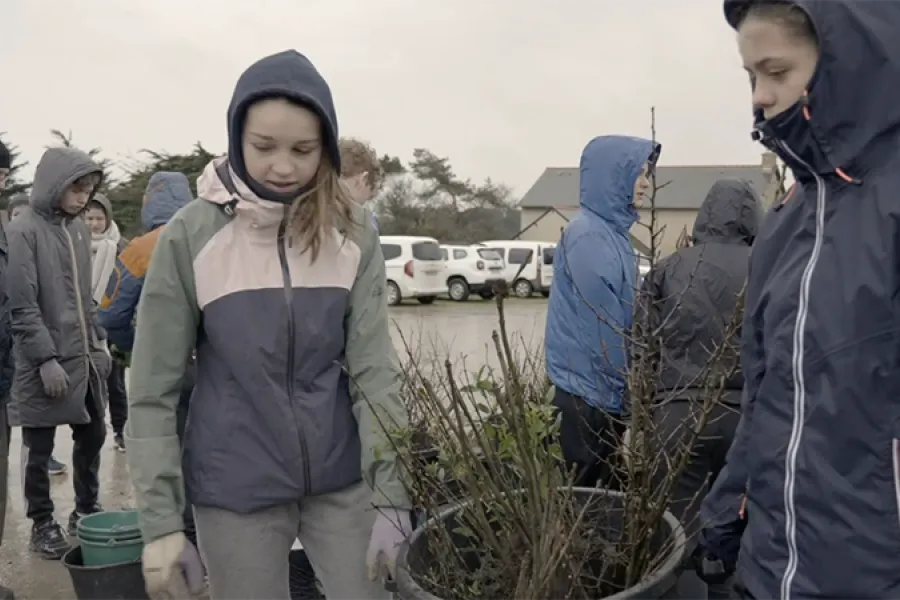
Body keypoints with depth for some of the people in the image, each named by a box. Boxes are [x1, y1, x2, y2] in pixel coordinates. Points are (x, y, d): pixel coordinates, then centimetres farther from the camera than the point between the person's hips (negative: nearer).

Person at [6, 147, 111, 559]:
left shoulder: (78, 228, 9)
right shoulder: (23, 231, -11)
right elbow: (21, 306, -15)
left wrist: (98, 342, 13)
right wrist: (46, 358, -18)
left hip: (84, 358, 7)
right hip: (45, 363, -7)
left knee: (92, 436, 14)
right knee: (40, 449, 6)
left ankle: (86, 510, 31)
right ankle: (42, 523, 21)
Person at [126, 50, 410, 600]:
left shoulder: (353, 232, -4)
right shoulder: (190, 236, -9)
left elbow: (375, 368, -7)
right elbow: (153, 390, -6)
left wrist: (392, 494, -12)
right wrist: (161, 519, -8)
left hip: (342, 479, 2)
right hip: (235, 489, -1)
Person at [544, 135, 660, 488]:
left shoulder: (613, 231, 12)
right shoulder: (587, 236, -17)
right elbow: (601, 324, -18)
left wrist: (628, 388, 16)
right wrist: (622, 391, -11)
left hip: (608, 390, 9)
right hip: (590, 391, -9)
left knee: (607, 487, 16)